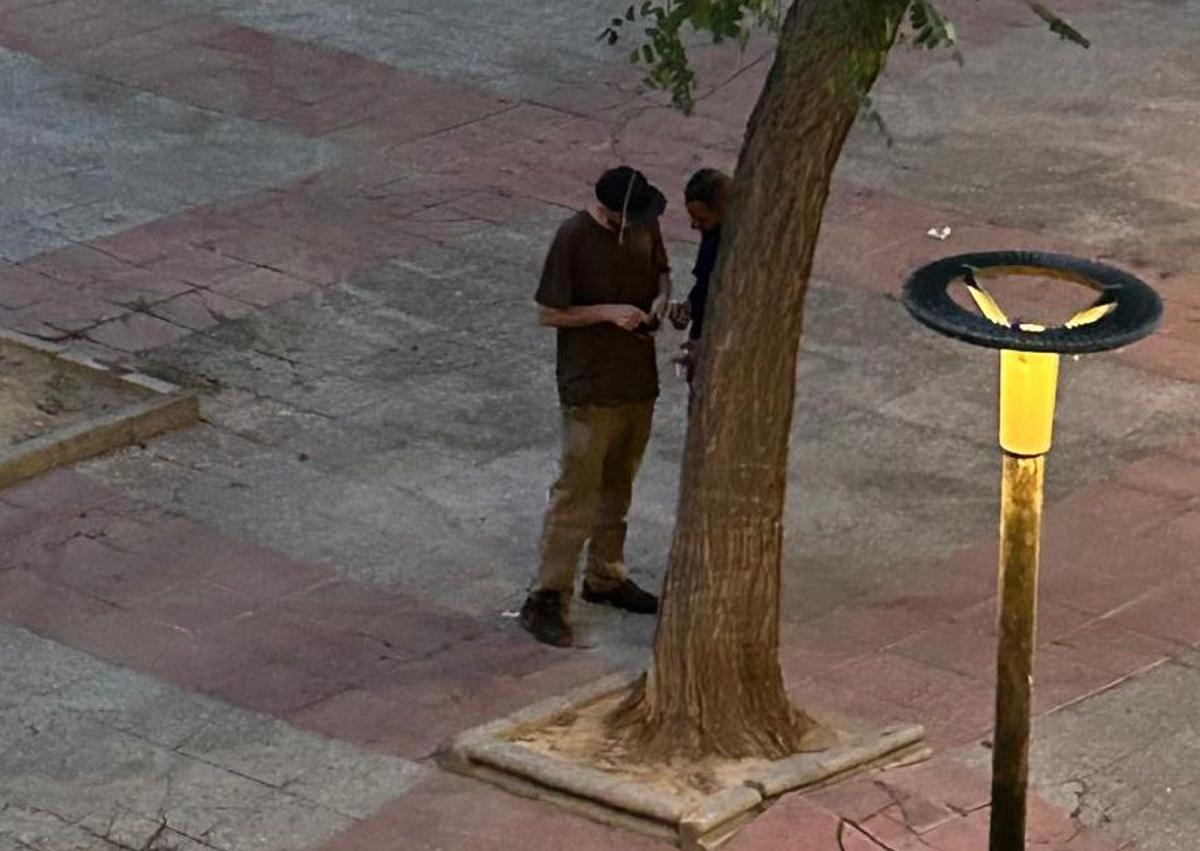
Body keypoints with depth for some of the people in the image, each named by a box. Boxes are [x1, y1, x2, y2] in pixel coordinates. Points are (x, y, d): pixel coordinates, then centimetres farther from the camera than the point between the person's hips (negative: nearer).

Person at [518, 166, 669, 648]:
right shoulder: (574, 239, -20)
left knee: (617, 486, 19)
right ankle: (546, 599, 2)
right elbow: (547, 313, -14)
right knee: (577, 492, -4)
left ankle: (606, 577, 34)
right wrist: (608, 312, -23)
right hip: (590, 388, -7)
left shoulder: (644, 225, -1)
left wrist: (661, 297, -6)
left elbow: (661, 270, 17)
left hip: (639, 380, 7)